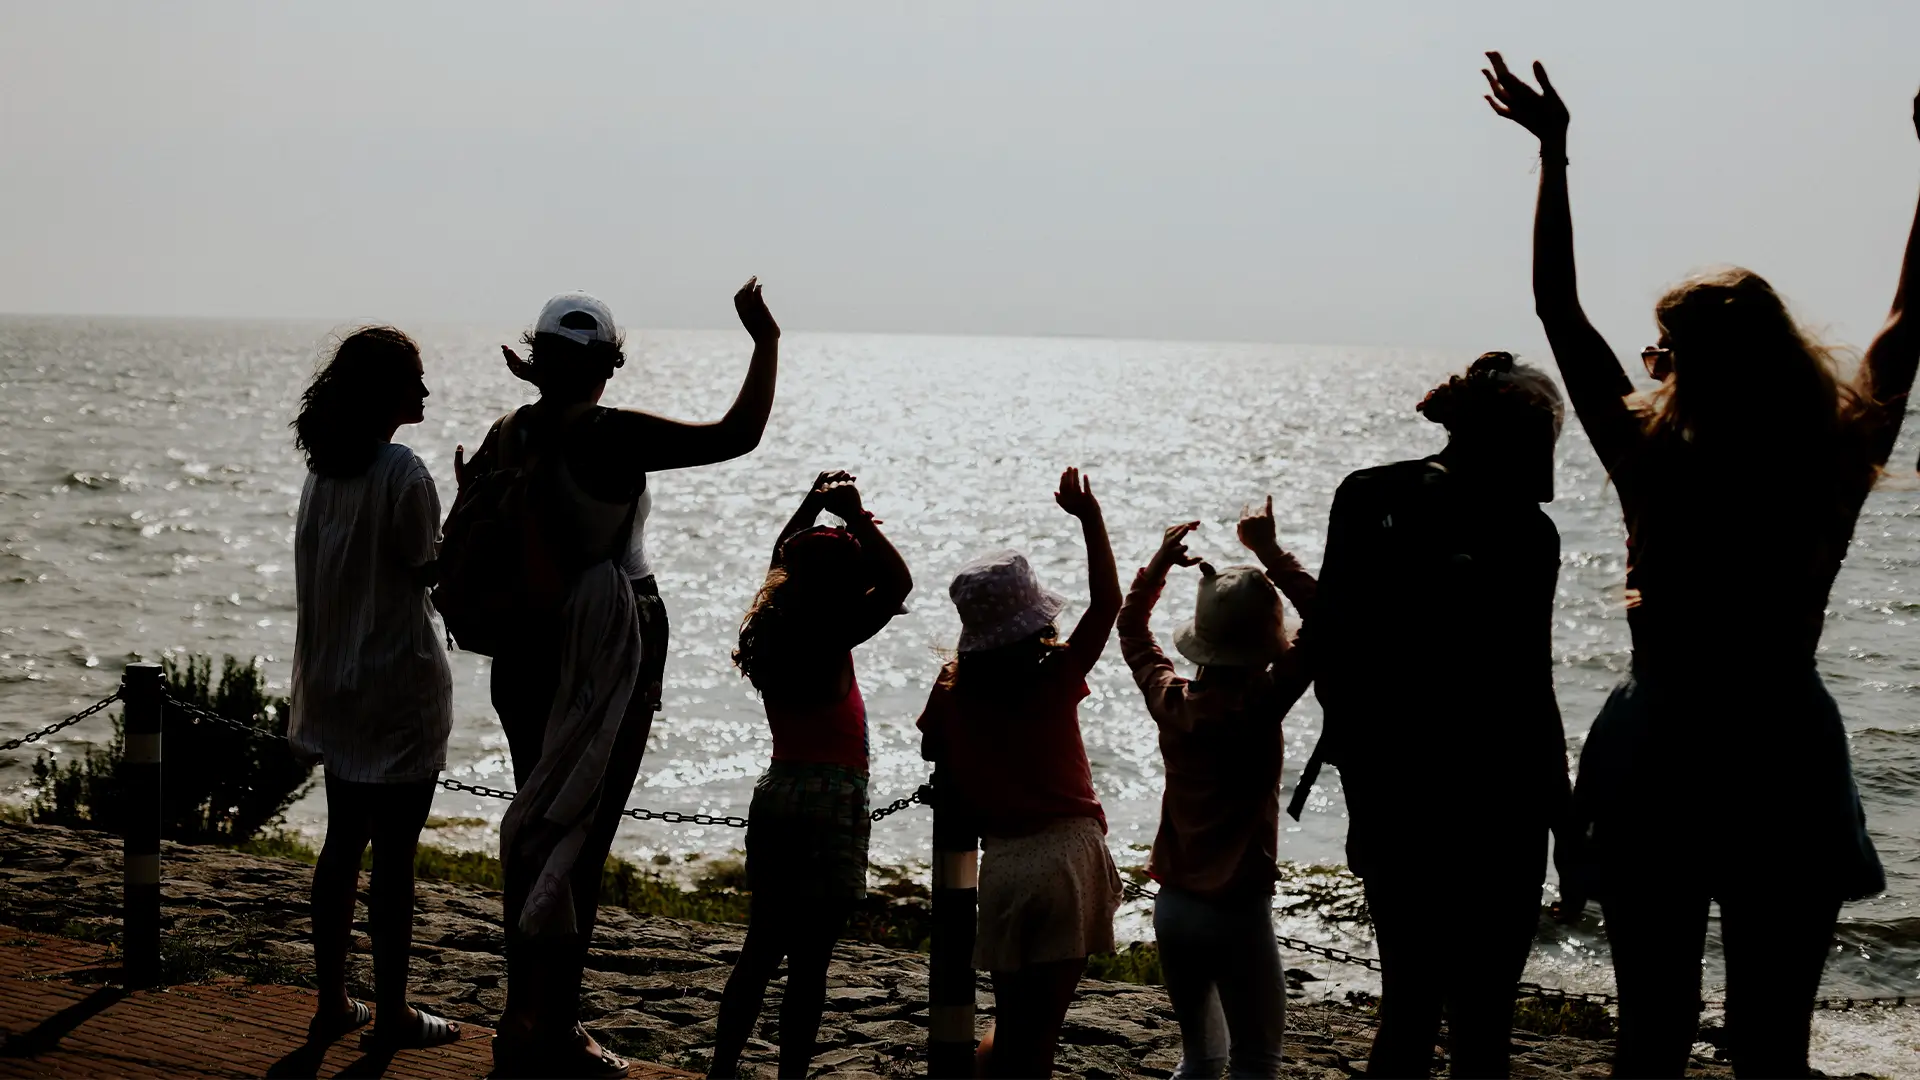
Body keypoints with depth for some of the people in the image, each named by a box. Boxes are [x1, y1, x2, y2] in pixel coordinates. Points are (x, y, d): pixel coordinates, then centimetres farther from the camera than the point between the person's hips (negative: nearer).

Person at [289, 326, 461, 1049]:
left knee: (343, 841, 15)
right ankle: (392, 1012, 9)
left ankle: (331, 1001, 21)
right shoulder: (403, 474, -17)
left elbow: (319, 575, 8)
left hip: (333, 685, 8)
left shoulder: (324, 469, 6)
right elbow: (427, 570, -10)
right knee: (393, 853, 1)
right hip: (398, 689, -8)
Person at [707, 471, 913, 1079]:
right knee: (809, 961, -2)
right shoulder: (832, 641, -13)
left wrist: (813, 505, 22)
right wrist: (855, 517, -14)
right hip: (832, 802, -7)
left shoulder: (771, 632, 7)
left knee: (761, 949, 16)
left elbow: (782, 560, 25)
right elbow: (898, 585, -18)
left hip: (777, 794, 7)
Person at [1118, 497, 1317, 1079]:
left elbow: (1133, 630, 19)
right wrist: (1271, 553, -12)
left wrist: (1160, 562, 18)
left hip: (1173, 904, 6)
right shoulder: (1260, 706, -16)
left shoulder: (1170, 701, -1)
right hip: (1238, 911, -6)